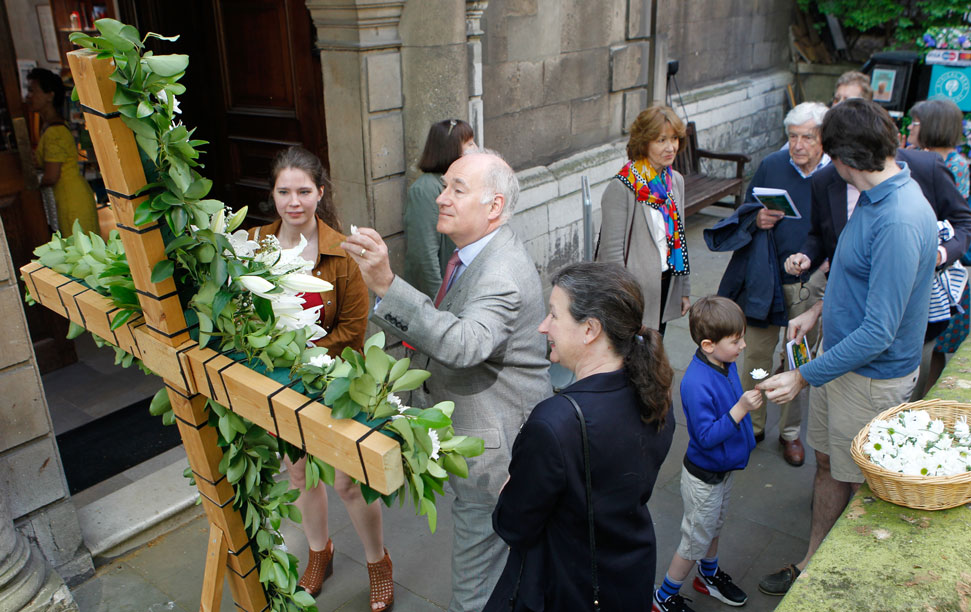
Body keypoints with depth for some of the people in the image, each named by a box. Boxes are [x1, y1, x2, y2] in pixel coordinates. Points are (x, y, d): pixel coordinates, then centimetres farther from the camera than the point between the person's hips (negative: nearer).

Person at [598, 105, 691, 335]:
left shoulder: (675, 181, 7)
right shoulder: (621, 188, -16)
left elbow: (678, 239, 14)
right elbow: (612, 250, -16)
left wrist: (684, 290, 16)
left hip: (665, 287, 7)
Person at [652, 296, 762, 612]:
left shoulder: (726, 364, -6)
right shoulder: (697, 384, -34)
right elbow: (707, 436, -32)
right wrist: (739, 410, -38)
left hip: (724, 468, 8)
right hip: (705, 477, -8)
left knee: (715, 525, 28)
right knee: (697, 539, 9)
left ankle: (709, 575, 53)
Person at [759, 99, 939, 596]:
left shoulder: (899, 222, -30)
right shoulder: (877, 195, 1)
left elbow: (878, 332, -30)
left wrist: (803, 377, -26)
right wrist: (820, 309, 16)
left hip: (872, 376, -9)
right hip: (842, 354, 9)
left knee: (854, 481, 10)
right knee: (828, 462, 19)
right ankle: (814, 561, 36)